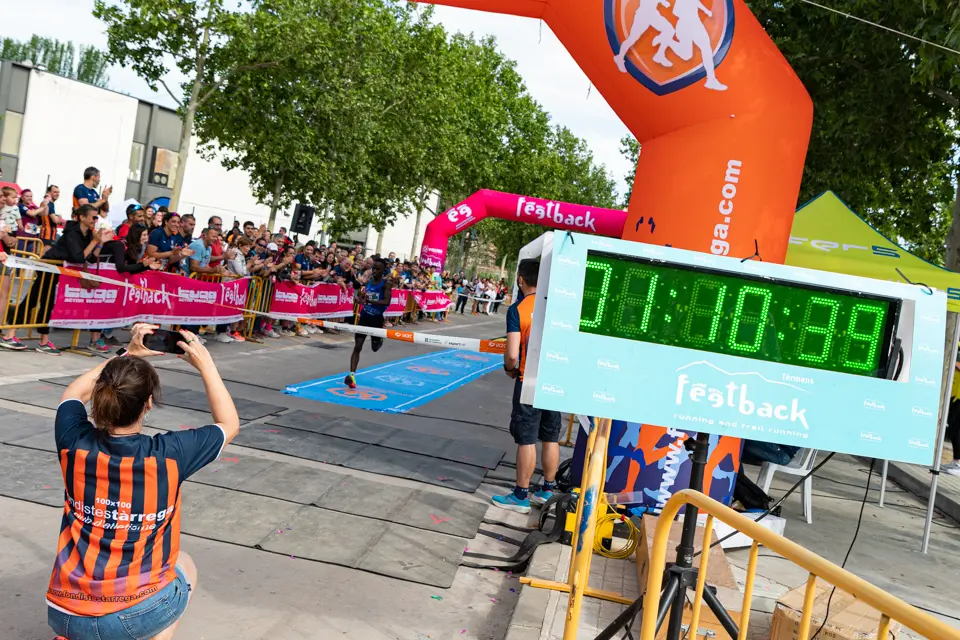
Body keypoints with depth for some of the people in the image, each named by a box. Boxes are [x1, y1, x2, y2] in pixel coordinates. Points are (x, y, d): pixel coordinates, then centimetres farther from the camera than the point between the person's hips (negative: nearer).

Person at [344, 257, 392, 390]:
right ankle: (352, 375, -7)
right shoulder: (368, 281, 3)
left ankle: (379, 340, 49)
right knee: (357, 347, -5)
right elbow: (359, 296, 13)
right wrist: (360, 299, -11)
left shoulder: (386, 283, -11)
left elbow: (386, 302, -23)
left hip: (377, 319, -3)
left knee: (375, 348, 13)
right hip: (364, 317, 3)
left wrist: (370, 301, -35)